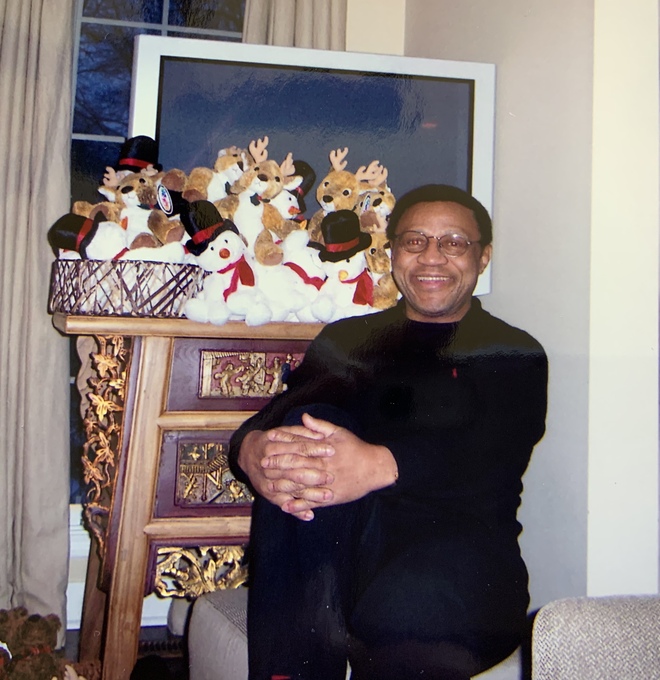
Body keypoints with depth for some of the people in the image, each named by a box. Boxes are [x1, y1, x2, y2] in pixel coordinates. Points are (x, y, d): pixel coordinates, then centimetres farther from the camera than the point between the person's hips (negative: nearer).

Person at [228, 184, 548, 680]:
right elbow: (273, 416, 7)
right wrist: (251, 447, -20)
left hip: (462, 551, -3)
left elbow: (496, 460, -8)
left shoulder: (516, 355, 12)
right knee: (309, 423, -27)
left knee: (406, 604, -39)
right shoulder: (345, 338, 22)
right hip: (343, 550, 4)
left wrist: (382, 466, -29)